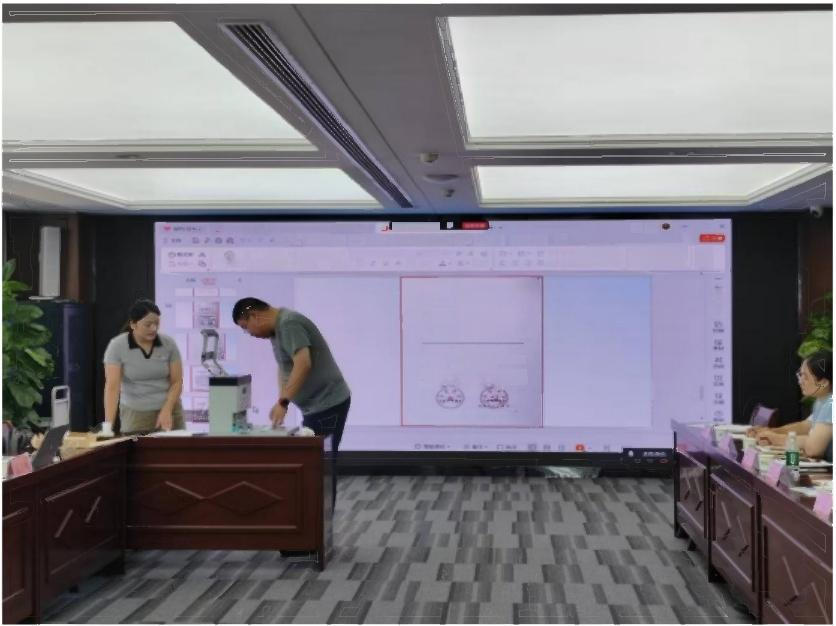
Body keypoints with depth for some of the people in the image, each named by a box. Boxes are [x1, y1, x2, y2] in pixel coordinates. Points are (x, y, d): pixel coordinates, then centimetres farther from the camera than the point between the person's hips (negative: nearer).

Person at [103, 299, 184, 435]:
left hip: (168, 410, 2)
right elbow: (112, 386, -17)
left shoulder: (169, 344, -4)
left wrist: (167, 411, -15)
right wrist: (108, 425, -27)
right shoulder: (117, 346, -11)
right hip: (135, 414, -2)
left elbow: (176, 381, 0)